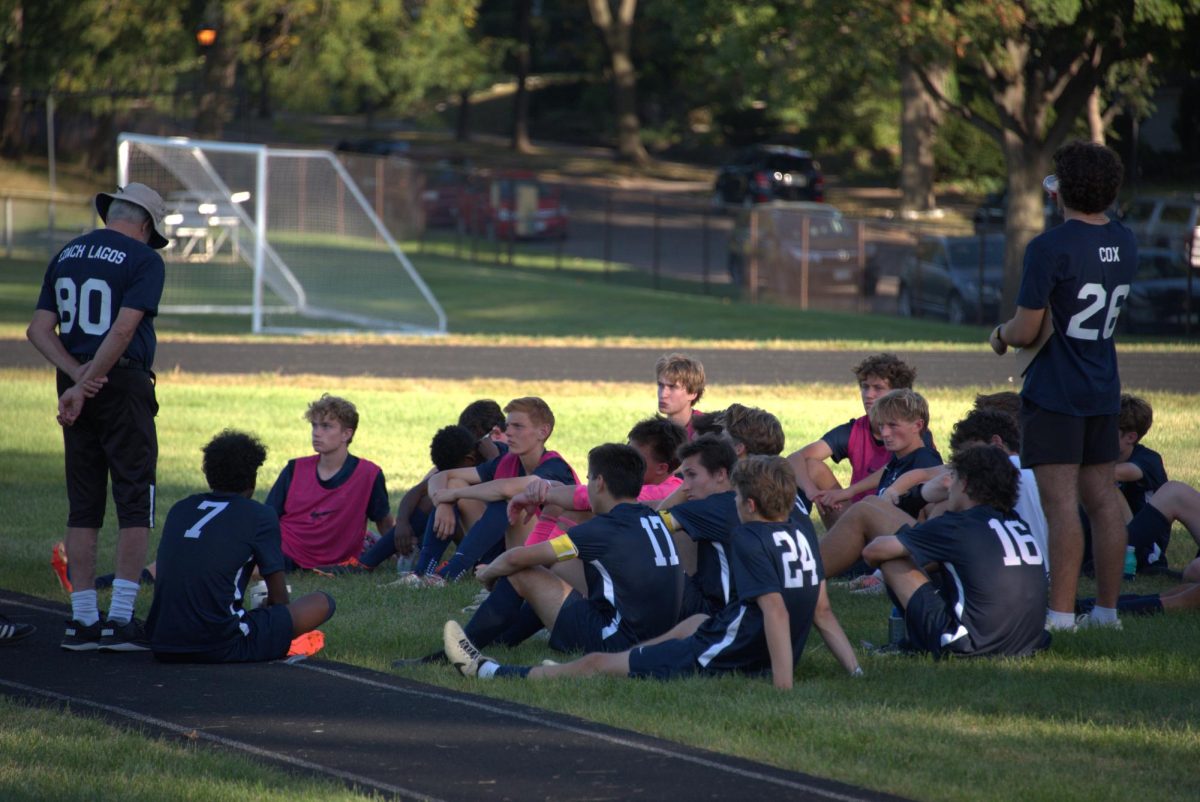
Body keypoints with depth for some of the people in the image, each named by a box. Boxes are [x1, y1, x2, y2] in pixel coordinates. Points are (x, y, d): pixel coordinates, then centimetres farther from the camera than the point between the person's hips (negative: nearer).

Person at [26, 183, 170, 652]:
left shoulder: (66, 256, 13)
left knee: (83, 507, 9)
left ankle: (82, 620, 7)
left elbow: (39, 330, 4)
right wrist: (85, 385, -15)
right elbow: (123, 330, -16)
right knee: (134, 505, -1)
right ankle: (120, 618, -7)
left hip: (77, 386, 5)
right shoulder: (144, 260, -5)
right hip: (124, 384, -5)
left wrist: (77, 378, -6)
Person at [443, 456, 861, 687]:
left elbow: (776, 610, -30)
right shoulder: (804, 536, 5)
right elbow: (822, 612, 5)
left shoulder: (751, 540, -20)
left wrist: (783, 685, -36)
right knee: (696, 622, 39)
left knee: (598, 663, 6)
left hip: (720, 660, -9)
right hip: (764, 661, 9)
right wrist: (854, 670, 8)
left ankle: (487, 672, 20)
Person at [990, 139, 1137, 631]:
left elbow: (1026, 331, -14)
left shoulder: (1049, 248, -16)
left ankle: (1061, 615, -9)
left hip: (1054, 394, -7)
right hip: (1104, 390, 7)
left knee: (1061, 503, -8)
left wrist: (1002, 333, 7)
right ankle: (1107, 610, 15)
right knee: (1103, 501, 11)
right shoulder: (1125, 244, 6)